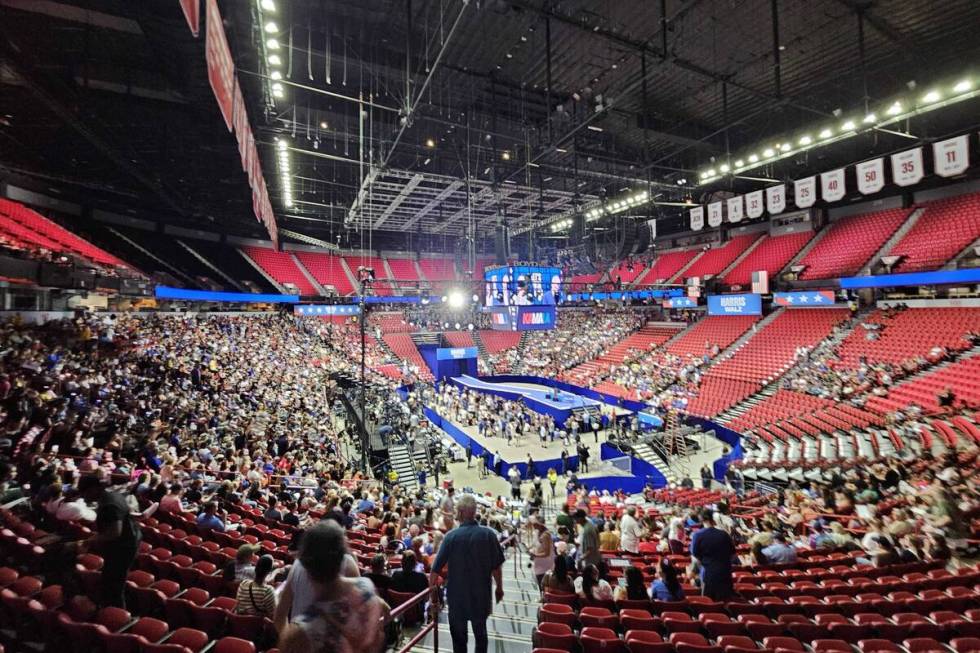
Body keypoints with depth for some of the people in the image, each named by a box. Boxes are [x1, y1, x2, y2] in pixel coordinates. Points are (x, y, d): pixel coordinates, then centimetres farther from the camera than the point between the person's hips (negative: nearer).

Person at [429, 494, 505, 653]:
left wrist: (432, 587, 6)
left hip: (457, 595, -1)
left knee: (459, 635, 17)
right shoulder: (489, 534, -13)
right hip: (482, 593, 2)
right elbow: (496, 566, -7)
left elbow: (437, 568, -11)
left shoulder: (451, 536, -17)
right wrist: (499, 588, 9)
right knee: (480, 632, 23)